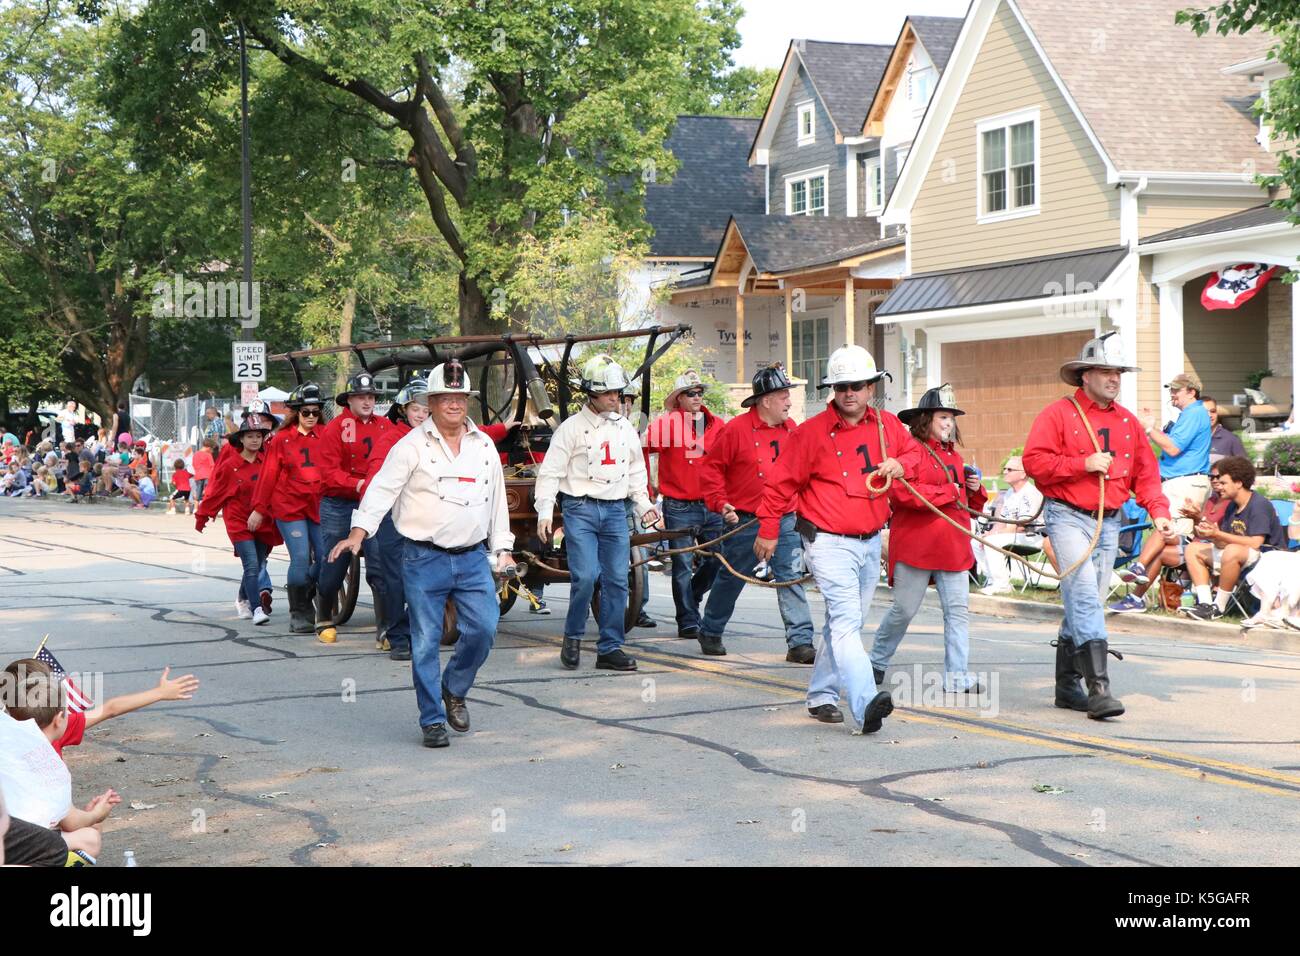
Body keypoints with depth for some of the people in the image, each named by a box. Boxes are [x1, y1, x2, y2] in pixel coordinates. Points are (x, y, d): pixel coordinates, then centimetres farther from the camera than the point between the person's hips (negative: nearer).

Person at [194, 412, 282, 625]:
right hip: (239, 522, -4)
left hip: (262, 523, 4)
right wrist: (201, 517, 9)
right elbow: (215, 492, 3)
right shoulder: (229, 465, -4)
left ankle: (243, 601, 35)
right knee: (252, 566, -15)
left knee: (259, 567, 11)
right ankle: (257, 609, -18)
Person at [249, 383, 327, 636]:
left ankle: (304, 590, 27)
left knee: (325, 557, -3)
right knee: (301, 558, -10)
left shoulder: (325, 437, 7)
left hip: (318, 506, 3)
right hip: (289, 506, -2)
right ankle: (299, 614, 3)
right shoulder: (282, 439, 3)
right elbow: (268, 475, 5)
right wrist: (259, 508, 5)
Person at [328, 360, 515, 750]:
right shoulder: (412, 446, -3)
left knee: (483, 628, -6)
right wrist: (358, 533, -23)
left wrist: (502, 549, 18)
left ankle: (454, 690, 19)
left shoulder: (485, 446, 12)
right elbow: (382, 489, -10)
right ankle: (433, 720, 8)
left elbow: (497, 500, 20)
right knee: (426, 642, -2)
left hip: (473, 558, 4)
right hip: (424, 559, -4)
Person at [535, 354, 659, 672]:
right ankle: (572, 637, 7)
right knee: (585, 576, -15)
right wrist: (545, 512, -13)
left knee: (617, 580, 2)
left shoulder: (625, 428, 14)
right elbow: (550, 471, -5)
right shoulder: (572, 427, -3)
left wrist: (644, 504, 14)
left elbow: (635, 472, 25)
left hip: (615, 511, 5)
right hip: (580, 510, -5)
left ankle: (610, 648, 9)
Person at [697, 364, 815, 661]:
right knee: (731, 580, 10)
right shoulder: (737, 429, -9)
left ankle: (800, 642, -5)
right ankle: (710, 633, 30)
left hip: (785, 521, 4)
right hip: (745, 523, -4)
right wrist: (720, 503, -13)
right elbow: (712, 469, -5)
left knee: (791, 579, -5)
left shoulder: (791, 429, 7)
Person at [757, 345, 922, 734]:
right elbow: (783, 483, -2)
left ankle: (822, 695, 29)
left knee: (845, 622, 15)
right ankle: (866, 705, -32)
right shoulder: (812, 432, -9)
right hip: (829, 543, -6)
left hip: (871, 542, 6)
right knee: (846, 620, -19)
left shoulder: (887, 425, 6)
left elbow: (914, 450, 24)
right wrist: (768, 531, 2)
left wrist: (900, 464, 0)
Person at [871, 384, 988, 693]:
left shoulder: (953, 456, 18)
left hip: (953, 547, 6)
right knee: (904, 610, 3)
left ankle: (956, 676, -1)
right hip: (915, 545, -6)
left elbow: (969, 504, 29)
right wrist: (948, 493, -13)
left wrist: (975, 490, 5)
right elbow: (902, 492, -23)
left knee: (958, 609, -2)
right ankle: (876, 661, 25)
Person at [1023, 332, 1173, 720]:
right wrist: (1085, 464, -15)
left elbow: (1146, 474, 13)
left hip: (1109, 522, 6)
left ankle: (1067, 687, 20)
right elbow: (1033, 461, -12)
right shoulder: (1058, 414, -4)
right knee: (1085, 597, -18)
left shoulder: (1128, 422, 14)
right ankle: (1098, 687, -23)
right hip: (1068, 517, -6)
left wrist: (1159, 512, -2)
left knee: (1088, 604, 11)